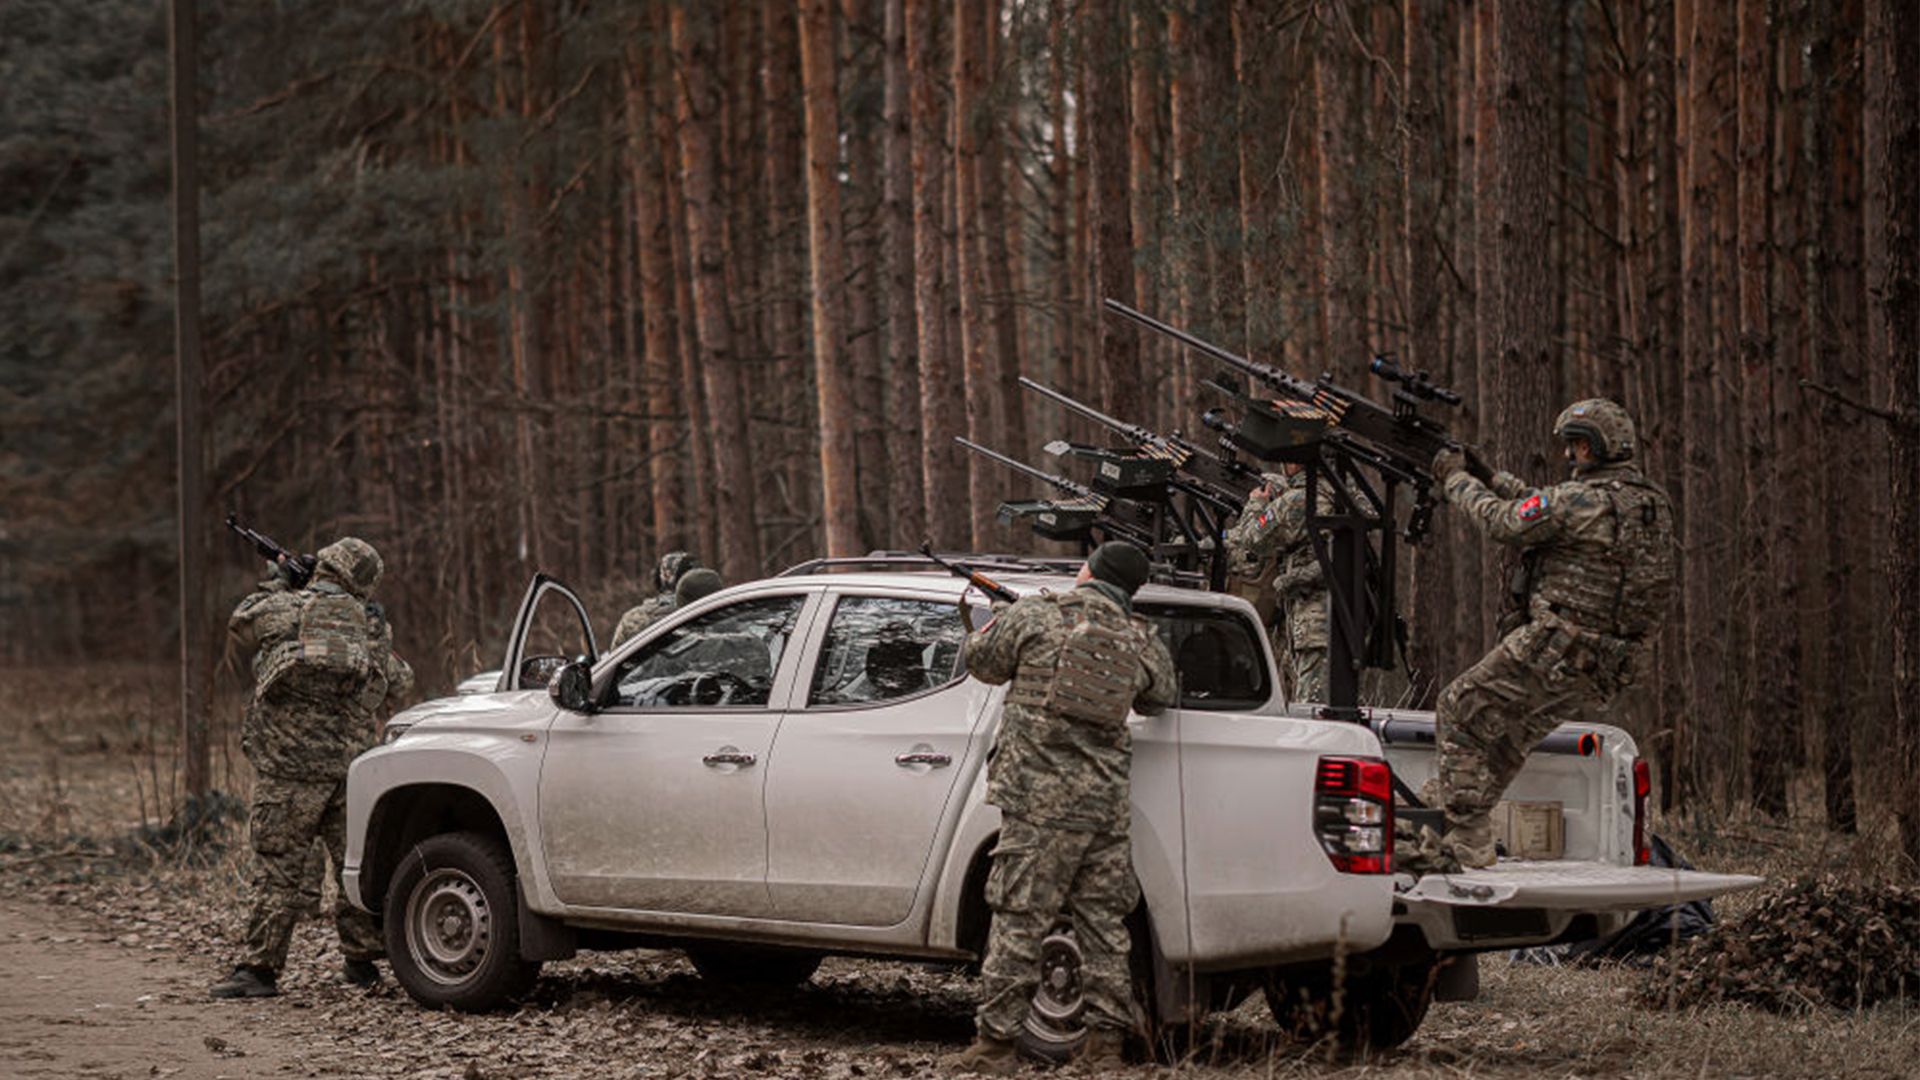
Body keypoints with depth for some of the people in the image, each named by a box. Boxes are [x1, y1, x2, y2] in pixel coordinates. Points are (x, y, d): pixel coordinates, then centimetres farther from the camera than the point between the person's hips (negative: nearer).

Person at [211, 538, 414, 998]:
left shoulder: (281, 609, -2)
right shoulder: (371, 627, 8)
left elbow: (239, 623, 19)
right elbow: (398, 688, 21)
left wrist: (278, 585, 30)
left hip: (288, 767, -3)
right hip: (350, 767, 3)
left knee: (279, 866, -2)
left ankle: (259, 967, -1)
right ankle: (361, 958, 19)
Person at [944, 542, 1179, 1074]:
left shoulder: (1035, 615, -2)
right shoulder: (1144, 642, 7)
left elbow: (979, 659, 10)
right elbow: (1160, 697, 23)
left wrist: (999, 618, 29)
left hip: (1040, 799, -3)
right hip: (1107, 802, 3)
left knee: (1018, 921, -1)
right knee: (1103, 922, 10)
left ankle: (994, 1042, 1)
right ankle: (1106, 1040, 13)